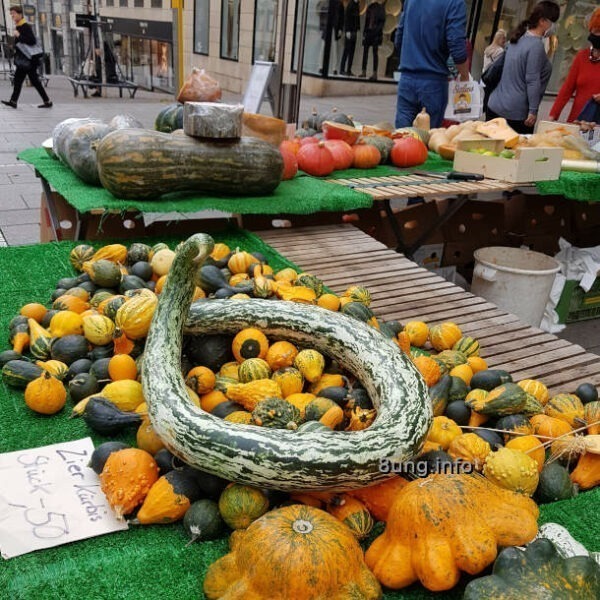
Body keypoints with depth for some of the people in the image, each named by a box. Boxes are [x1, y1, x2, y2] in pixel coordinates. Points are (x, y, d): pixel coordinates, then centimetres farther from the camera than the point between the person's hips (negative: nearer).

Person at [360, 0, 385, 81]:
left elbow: (382, 21, -6)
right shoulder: (370, 7, 12)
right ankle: (364, 71, 12)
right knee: (365, 52, 5)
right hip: (368, 32, 5)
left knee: (375, 53, -3)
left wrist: (377, 30, -16)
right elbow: (366, 20, 13)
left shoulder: (380, 8, -2)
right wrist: (364, 33, 9)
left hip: (376, 33, -5)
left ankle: (375, 73, -3)